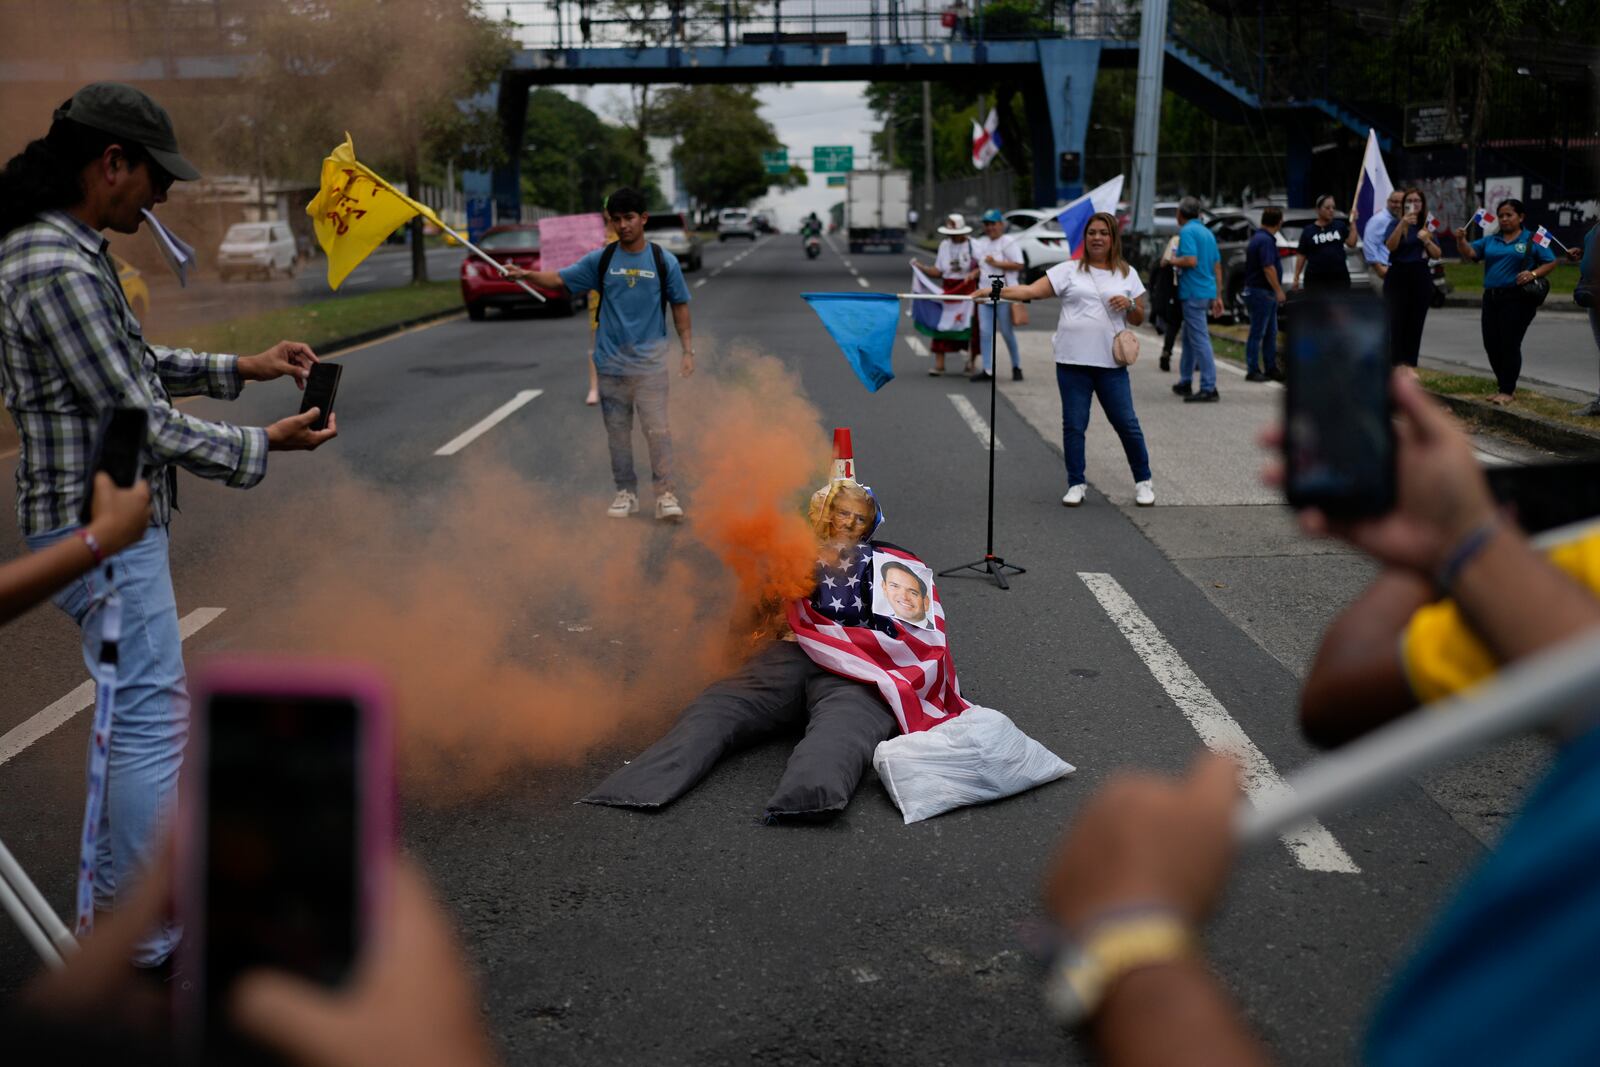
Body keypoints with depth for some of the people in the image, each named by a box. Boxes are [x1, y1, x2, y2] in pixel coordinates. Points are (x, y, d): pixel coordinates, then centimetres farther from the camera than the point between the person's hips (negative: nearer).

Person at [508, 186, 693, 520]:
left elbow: (679, 305, 5)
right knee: (617, 432, 9)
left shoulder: (664, 262, -1)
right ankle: (626, 493, 19)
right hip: (610, 363, 3)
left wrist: (688, 350, 0)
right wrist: (528, 274, -15)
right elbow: (560, 279, 4)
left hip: (650, 363, -2)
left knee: (657, 429, -8)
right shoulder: (601, 260, 3)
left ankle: (665, 493, -2)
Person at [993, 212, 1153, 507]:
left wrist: (1129, 305, -7)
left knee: (1127, 424, 2)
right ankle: (1076, 484, 16)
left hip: (1110, 363, 0)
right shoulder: (1069, 270, 5)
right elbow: (1032, 291, -5)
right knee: (1073, 425, 3)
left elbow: (1138, 319, 15)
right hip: (1072, 362, 0)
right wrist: (996, 292, -18)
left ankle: (1143, 482, 17)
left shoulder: (1127, 274, 11)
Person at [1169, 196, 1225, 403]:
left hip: (1194, 292, -9)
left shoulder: (1187, 231, -10)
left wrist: (1173, 261, -5)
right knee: (1189, 337, 19)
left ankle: (1209, 389, -11)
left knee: (1200, 339, -9)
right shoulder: (1208, 232, 17)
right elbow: (1217, 267, 18)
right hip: (1208, 291, 9)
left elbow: (1191, 260, -24)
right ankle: (1185, 383, 27)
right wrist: (1218, 297, 20)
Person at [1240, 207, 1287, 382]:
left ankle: (1271, 368, 17)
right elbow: (1268, 268, -23)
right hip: (1261, 292, -10)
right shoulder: (1266, 240, -18)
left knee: (1271, 333, 12)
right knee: (1258, 333, -5)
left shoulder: (1259, 237, 15)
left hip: (1267, 293, 10)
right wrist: (1279, 290, -19)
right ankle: (1253, 371, -1)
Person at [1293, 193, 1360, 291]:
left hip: (1339, 277, 2)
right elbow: (1302, 256, 3)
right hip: (1315, 279, -2)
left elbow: (1351, 243, 1)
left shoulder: (1340, 225, 9)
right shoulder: (1308, 230, 4)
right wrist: (1296, 278, -1)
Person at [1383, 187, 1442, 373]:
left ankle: (1411, 364, 8)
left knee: (1416, 323, 4)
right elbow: (1390, 246, -20)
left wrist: (1427, 240, -12)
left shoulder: (1427, 226, 11)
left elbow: (1437, 255, 7)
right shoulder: (1395, 223, -1)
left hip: (1421, 277, 4)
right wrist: (1402, 224, -31)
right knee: (1397, 321, -6)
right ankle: (1397, 363, -4)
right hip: (1398, 276, -4)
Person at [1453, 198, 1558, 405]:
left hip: (1518, 299, -5)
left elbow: (1551, 262, 3)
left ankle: (1507, 391, 1)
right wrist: (1461, 240, -16)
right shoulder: (1490, 240, 15)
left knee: (1509, 345, -6)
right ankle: (1505, 383, 23)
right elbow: (1469, 253, 4)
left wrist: (1533, 274, -15)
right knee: (1491, 344, 6)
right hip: (1491, 297, 5)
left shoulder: (1533, 240, 3)